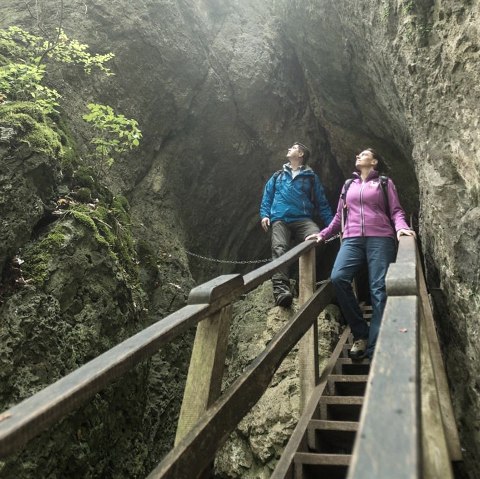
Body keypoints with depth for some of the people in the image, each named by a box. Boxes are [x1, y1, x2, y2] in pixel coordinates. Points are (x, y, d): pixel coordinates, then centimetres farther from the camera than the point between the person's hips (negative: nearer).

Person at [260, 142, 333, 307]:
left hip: (302, 220, -1)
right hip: (280, 220, 1)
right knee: (279, 249, -27)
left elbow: (322, 203, 15)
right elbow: (267, 197, 24)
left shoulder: (311, 177, 17)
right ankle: (280, 288, -40)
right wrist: (264, 215, 6)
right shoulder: (277, 176, 24)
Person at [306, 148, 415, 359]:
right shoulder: (348, 185, 25)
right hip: (352, 240, 3)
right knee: (338, 277, -24)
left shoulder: (385, 183, 16)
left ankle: (375, 349, -11)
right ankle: (360, 333, -11)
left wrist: (401, 227, -14)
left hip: (380, 239, -2)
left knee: (379, 289, -13)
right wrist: (323, 234, 13)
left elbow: (396, 211, 7)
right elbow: (339, 217, 26)